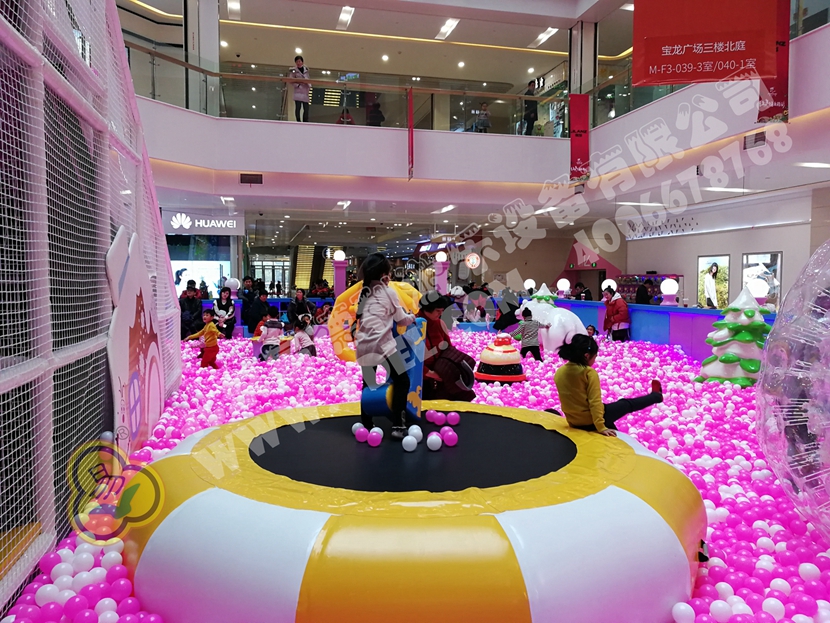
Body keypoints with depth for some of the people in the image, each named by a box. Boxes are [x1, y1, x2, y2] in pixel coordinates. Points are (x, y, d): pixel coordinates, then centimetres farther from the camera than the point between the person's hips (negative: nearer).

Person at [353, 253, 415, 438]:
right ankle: (398, 426, -7)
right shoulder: (389, 292, 5)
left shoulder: (363, 293, 20)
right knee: (402, 381, 0)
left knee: (368, 384, 17)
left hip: (363, 345, 6)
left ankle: (366, 425, 20)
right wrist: (412, 317, 30)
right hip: (382, 343, -6)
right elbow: (401, 320, 11)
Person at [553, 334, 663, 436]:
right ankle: (656, 396, 42)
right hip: (592, 421, -5)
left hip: (574, 423, 6)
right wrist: (601, 427, -19)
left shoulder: (559, 373, -1)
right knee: (628, 403, 19)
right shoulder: (589, 372, -19)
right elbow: (595, 402, -21)